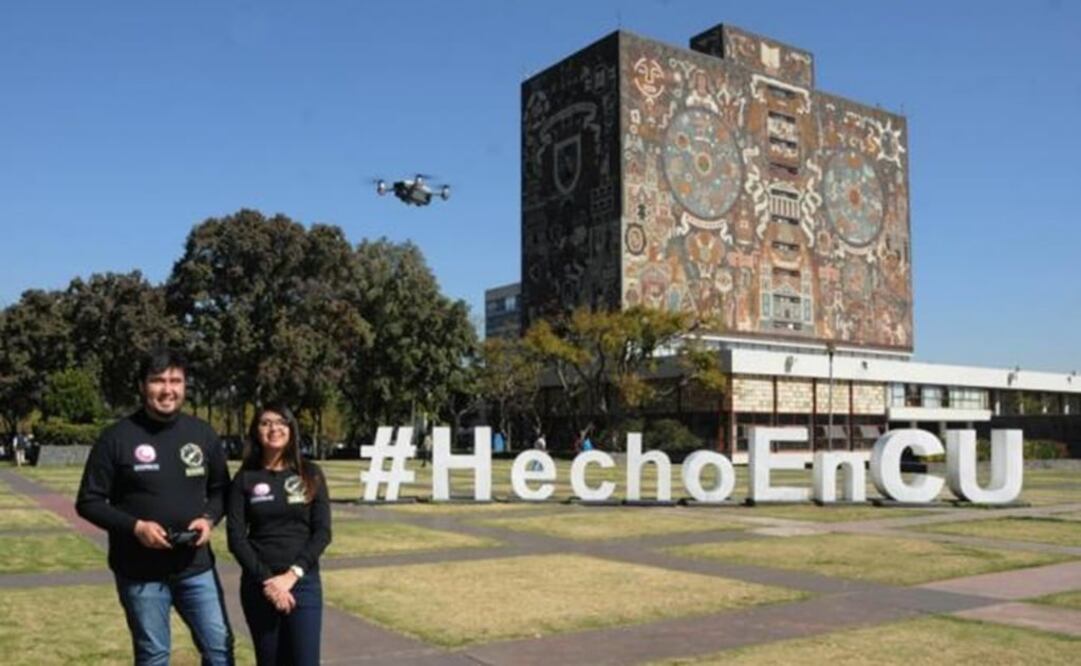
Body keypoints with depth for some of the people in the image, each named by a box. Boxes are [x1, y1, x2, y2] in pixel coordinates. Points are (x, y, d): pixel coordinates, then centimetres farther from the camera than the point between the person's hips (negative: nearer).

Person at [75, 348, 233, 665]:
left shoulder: (202, 433, 3)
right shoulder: (117, 437, -8)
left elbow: (221, 490, 12)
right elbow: (88, 501, -5)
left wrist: (209, 519, -9)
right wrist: (135, 526, -19)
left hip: (196, 567, 3)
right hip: (140, 573, -3)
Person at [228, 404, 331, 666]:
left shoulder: (310, 474, 2)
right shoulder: (245, 478, 2)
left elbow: (322, 532, -3)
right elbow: (236, 537, -3)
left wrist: (292, 574, -13)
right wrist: (266, 579, -12)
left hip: (304, 583, 0)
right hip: (258, 585, 1)